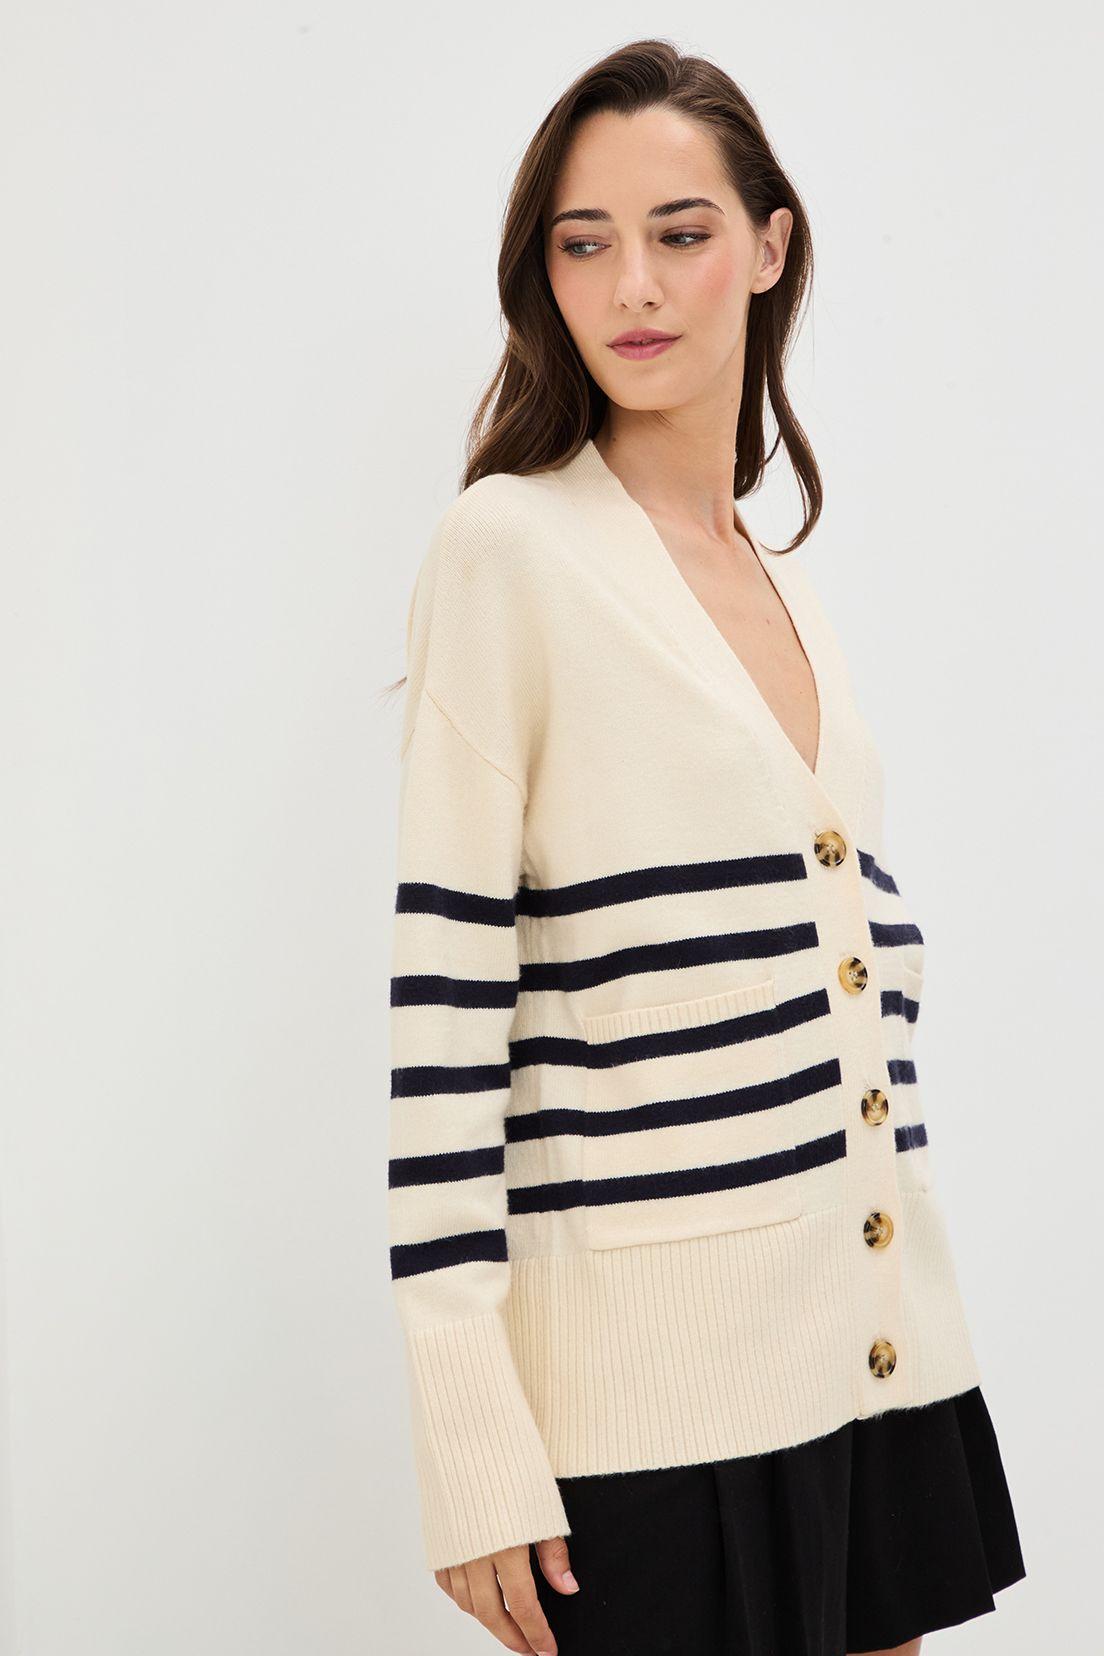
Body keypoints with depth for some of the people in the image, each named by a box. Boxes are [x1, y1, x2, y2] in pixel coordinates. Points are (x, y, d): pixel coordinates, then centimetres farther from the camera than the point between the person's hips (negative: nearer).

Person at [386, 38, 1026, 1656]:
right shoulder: (510, 550, -7)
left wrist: (920, 1316, 16)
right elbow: (442, 993, -12)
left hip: (876, 1347, 6)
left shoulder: (792, 592, 12)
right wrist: (473, 1436, -16)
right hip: (652, 1374, -6)